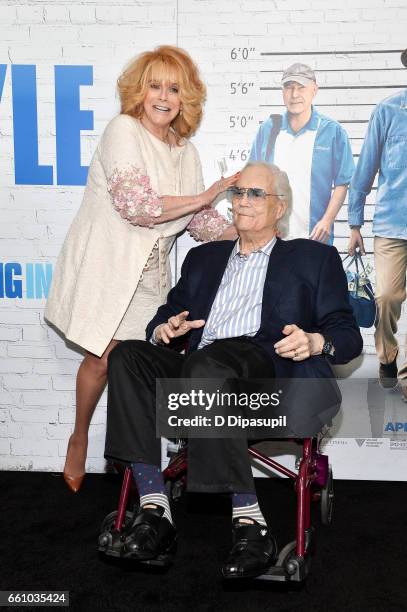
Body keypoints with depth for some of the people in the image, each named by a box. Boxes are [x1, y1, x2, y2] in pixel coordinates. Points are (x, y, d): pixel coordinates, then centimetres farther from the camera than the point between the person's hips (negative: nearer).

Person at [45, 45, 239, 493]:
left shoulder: (185, 150, 9)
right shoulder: (123, 130, -12)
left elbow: (199, 221, 12)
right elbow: (136, 207, -23)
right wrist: (205, 197, -15)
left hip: (148, 272, 5)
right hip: (105, 265, -5)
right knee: (104, 358, -1)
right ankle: (79, 438, 24)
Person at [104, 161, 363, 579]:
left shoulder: (313, 258, 20)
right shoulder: (204, 258, 32)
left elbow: (348, 336, 11)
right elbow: (166, 316, 26)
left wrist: (315, 341, -12)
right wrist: (163, 331, 1)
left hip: (269, 366, -4)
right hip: (198, 370, 4)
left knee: (208, 363, -37)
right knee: (127, 357, -24)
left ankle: (249, 522, -32)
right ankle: (153, 509, -26)